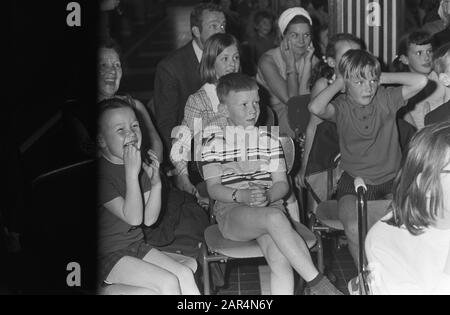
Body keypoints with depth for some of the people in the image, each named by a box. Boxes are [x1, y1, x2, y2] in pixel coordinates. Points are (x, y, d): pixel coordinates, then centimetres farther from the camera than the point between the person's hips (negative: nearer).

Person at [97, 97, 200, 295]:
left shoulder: (140, 166, 7)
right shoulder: (101, 174, -19)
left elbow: (149, 219, 3)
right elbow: (133, 218, -24)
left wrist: (156, 183, -11)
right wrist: (131, 172, -29)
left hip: (136, 245, 8)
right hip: (108, 256, -8)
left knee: (185, 274, -6)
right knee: (168, 282, -18)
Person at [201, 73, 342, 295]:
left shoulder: (270, 140, 15)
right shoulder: (213, 145, 8)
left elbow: (282, 183, 9)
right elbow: (213, 188, -1)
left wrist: (267, 196, -15)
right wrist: (242, 196, -20)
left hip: (270, 207, 3)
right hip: (231, 212, -2)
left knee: (280, 260, -29)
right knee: (275, 218, -35)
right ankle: (317, 283, -30)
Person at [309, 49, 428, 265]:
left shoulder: (386, 99, 1)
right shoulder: (341, 106, -5)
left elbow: (421, 81, -12)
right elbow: (315, 108, -28)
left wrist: (383, 78, -6)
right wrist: (338, 83, -11)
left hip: (391, 182, 2)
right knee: (355, 228, -28)